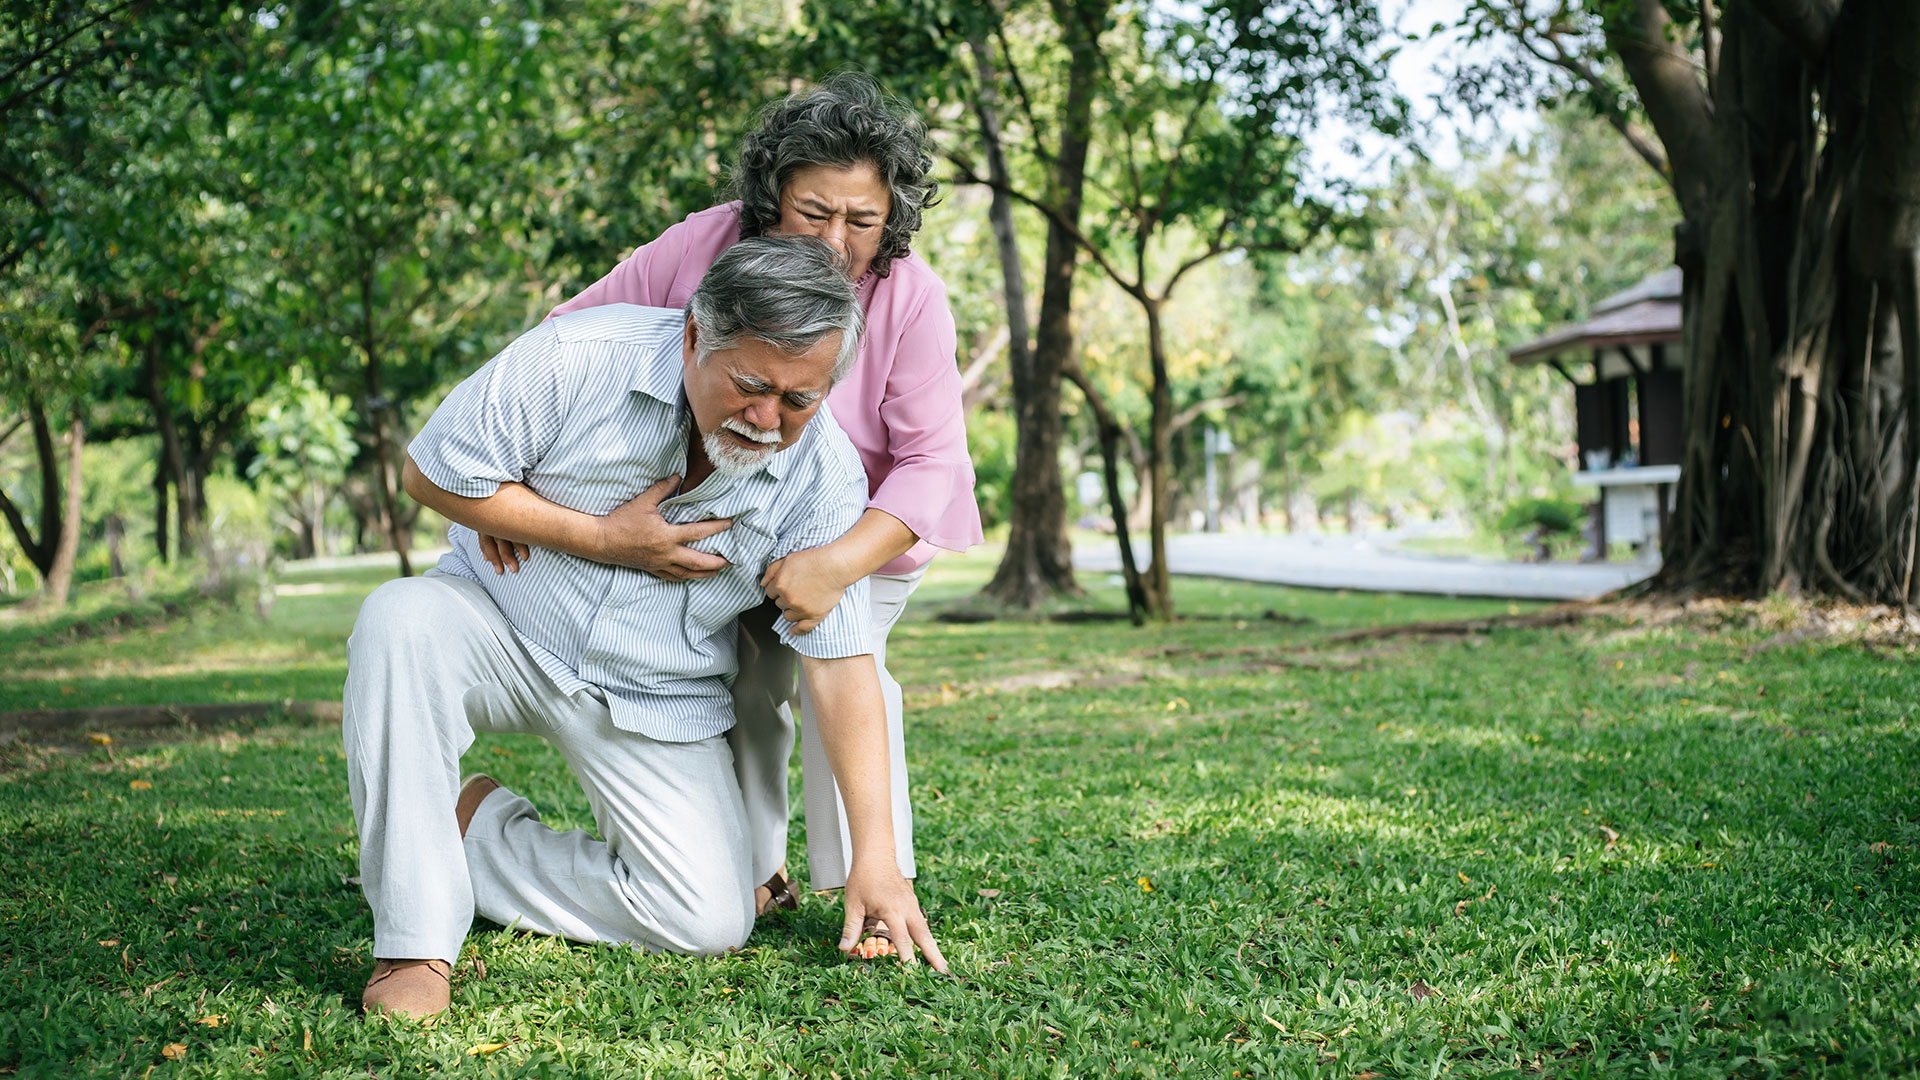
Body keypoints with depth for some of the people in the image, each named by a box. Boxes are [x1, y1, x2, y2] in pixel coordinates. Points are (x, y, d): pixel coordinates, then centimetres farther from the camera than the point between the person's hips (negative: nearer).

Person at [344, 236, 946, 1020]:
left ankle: (482, 834, 9)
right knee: (403, 622, -36)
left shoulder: (824, 475, -16)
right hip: (501, 625, -2)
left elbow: (841, 664, -14)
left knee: (711, 922, -10)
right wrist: (604, 541, -20)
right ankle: (416, 946, -25)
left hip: (654, 700, 2)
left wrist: (875, 857, -18)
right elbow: (435, 475, -15)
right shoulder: (580, 359, -23)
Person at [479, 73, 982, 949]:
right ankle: (754, 872, 12)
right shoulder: (698, 251, -27)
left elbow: (932, 461, -30)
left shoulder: (909, 296, -30)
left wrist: (839, 564, -46)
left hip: (866, 528, -2)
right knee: (742, 680, -5)